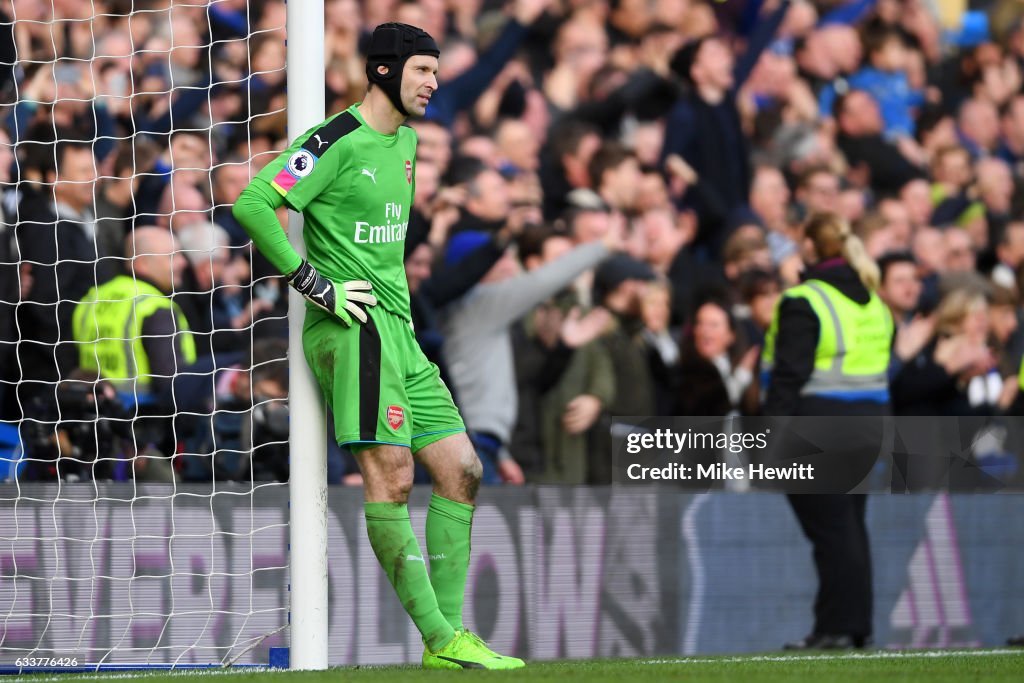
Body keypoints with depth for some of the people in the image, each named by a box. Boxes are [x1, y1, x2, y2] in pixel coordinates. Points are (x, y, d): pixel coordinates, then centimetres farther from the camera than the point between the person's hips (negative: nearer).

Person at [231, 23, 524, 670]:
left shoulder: (408, 141, 18)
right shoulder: (337, 141, -9)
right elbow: (252, 204, -17)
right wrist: (315, 283, -16)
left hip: (398, 331, 9)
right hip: (353, 327, -9)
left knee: (460, 470, 4)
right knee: (391, 474, -14)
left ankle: (450, 630, 6)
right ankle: (441, 638, -17)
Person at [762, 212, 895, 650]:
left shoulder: (803, 303, -11)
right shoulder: (874, 304, 13)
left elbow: (789, 376, -16)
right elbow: (882, 372, 16)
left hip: (816, 430, -7)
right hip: (866, 418, 7)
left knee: (830, 530, -6)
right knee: (851, 527, 12)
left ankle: (836, 627, -5)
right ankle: (857, 626, 14)